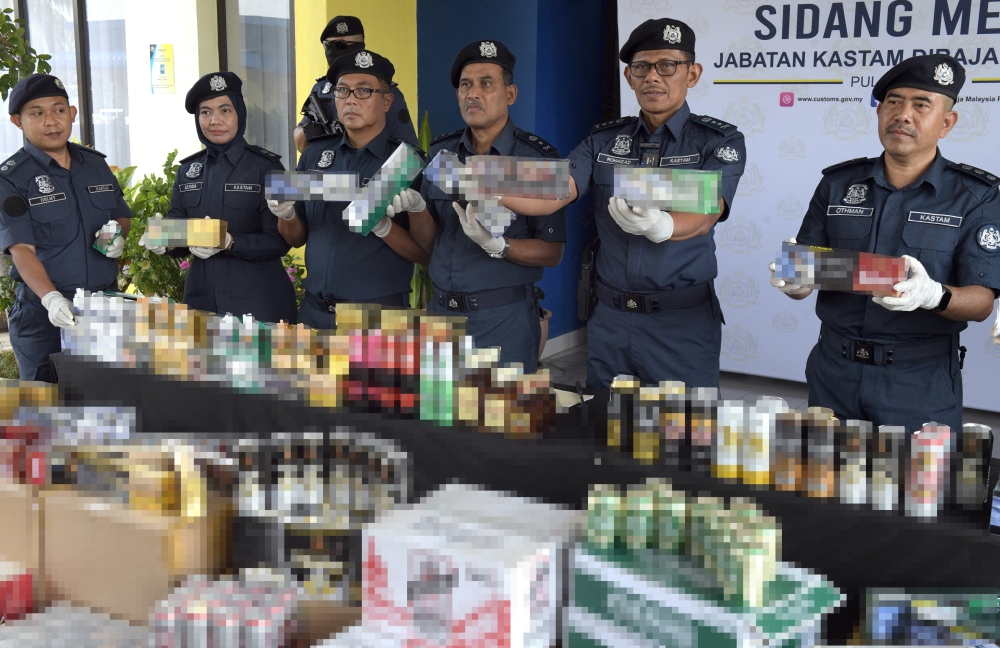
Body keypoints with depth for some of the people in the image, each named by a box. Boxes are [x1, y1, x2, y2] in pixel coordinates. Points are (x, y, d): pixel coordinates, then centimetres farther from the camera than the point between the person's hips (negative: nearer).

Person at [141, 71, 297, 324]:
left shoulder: (266, 167, -5)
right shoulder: (188, 170, 9)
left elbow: (280, 241, -10)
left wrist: (229, 244, -24)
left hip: (257, 303, -4)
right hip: (201, 298, 4)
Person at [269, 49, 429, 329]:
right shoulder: (315, 154, 5)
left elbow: (425, 253, -9)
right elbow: (296, 238, 13)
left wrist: (382, 226, -24)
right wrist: (287, 215, -8)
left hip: (379, 316, -4)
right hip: (314, 311, 4)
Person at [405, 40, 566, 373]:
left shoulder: (538, 157, -7)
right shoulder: (440, 153, 7)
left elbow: (552, 253, -7)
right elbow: (429, 242, 8)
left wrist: (497, 246, -23)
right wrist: (415, 207, -11)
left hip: (505, 317, -4)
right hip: (441, 309, 4)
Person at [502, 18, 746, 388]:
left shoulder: (719, 141, -4)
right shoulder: (603, 140, 6)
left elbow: (704, 215, -20)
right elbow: (552, 194, -7)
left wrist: (660, 226, -43)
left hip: (682, 321, -3)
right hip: (610, 318, 3)